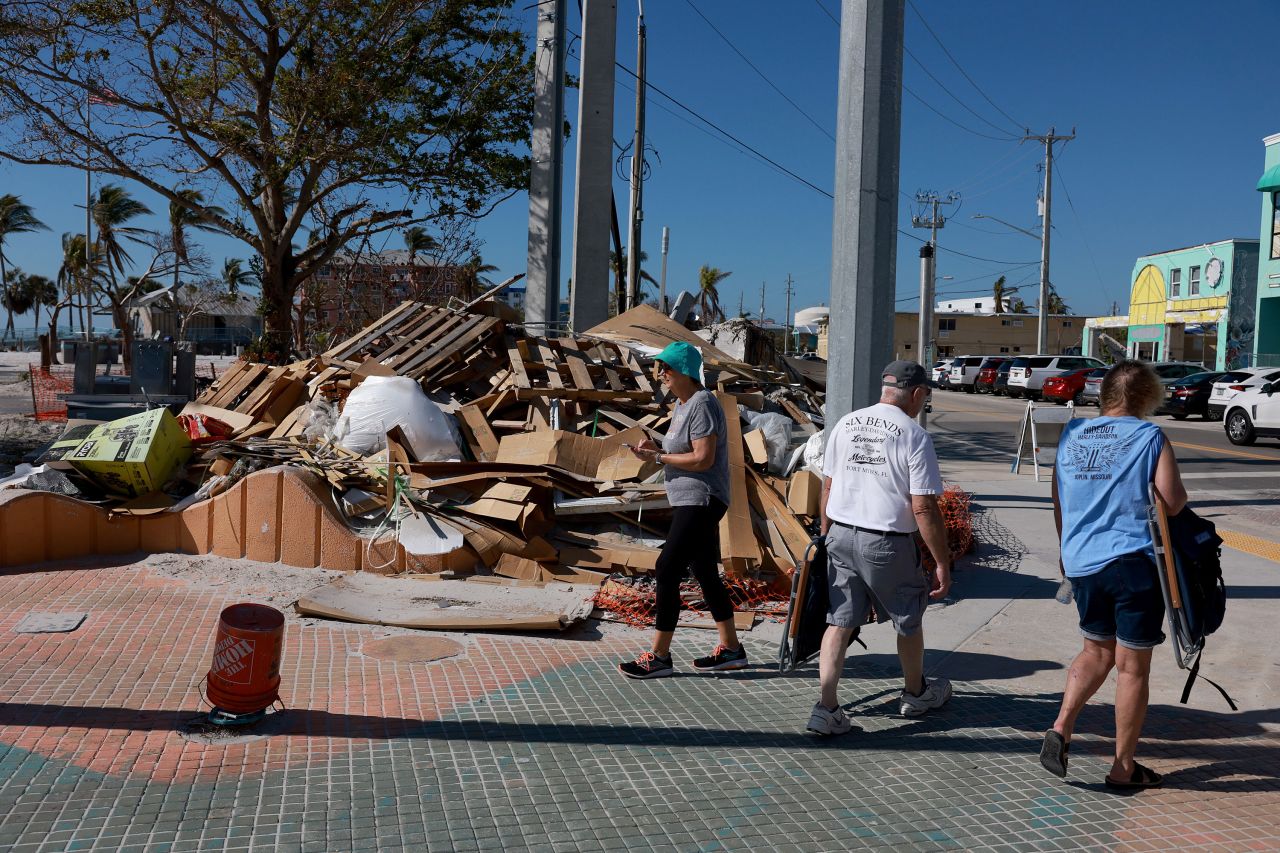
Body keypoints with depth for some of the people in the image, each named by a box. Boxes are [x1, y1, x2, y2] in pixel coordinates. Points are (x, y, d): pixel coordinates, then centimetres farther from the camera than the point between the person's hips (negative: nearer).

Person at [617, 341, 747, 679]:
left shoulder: (702, 405, -15)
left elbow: (703, 459, -22)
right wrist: (657, 448, 4)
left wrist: (658, 457, -15)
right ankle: (731, 650, 23)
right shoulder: (682, 404, 15)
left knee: (667, 571, -10)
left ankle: (659, 657, -3)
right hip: (689, 502, 11)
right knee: (705, 574, 14)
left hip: (701, 502, -11)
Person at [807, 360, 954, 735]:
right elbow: (923, 508, -14)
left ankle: (827, 707, 4)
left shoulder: (845, 424, 5)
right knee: (909, 620, 19)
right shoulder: (914, 436, -11)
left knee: (838, 623, 9)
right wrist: (943, 564, -7)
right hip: (887, 543, -4)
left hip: (840, 535, 4)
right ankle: (915, 693, 38)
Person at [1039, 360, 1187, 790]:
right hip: (1134, 563, -4)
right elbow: (1173, 502, -14)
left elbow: (1057, 500, 14)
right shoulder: (1150, 437, -8)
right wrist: (1180, 491, 10)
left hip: (1082, 563, 5)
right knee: (1132, 666, 7)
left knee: (1096, 651, 21)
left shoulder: (1071, 434, 7)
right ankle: (1123, 768, 16)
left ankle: (1060, 729, 4)